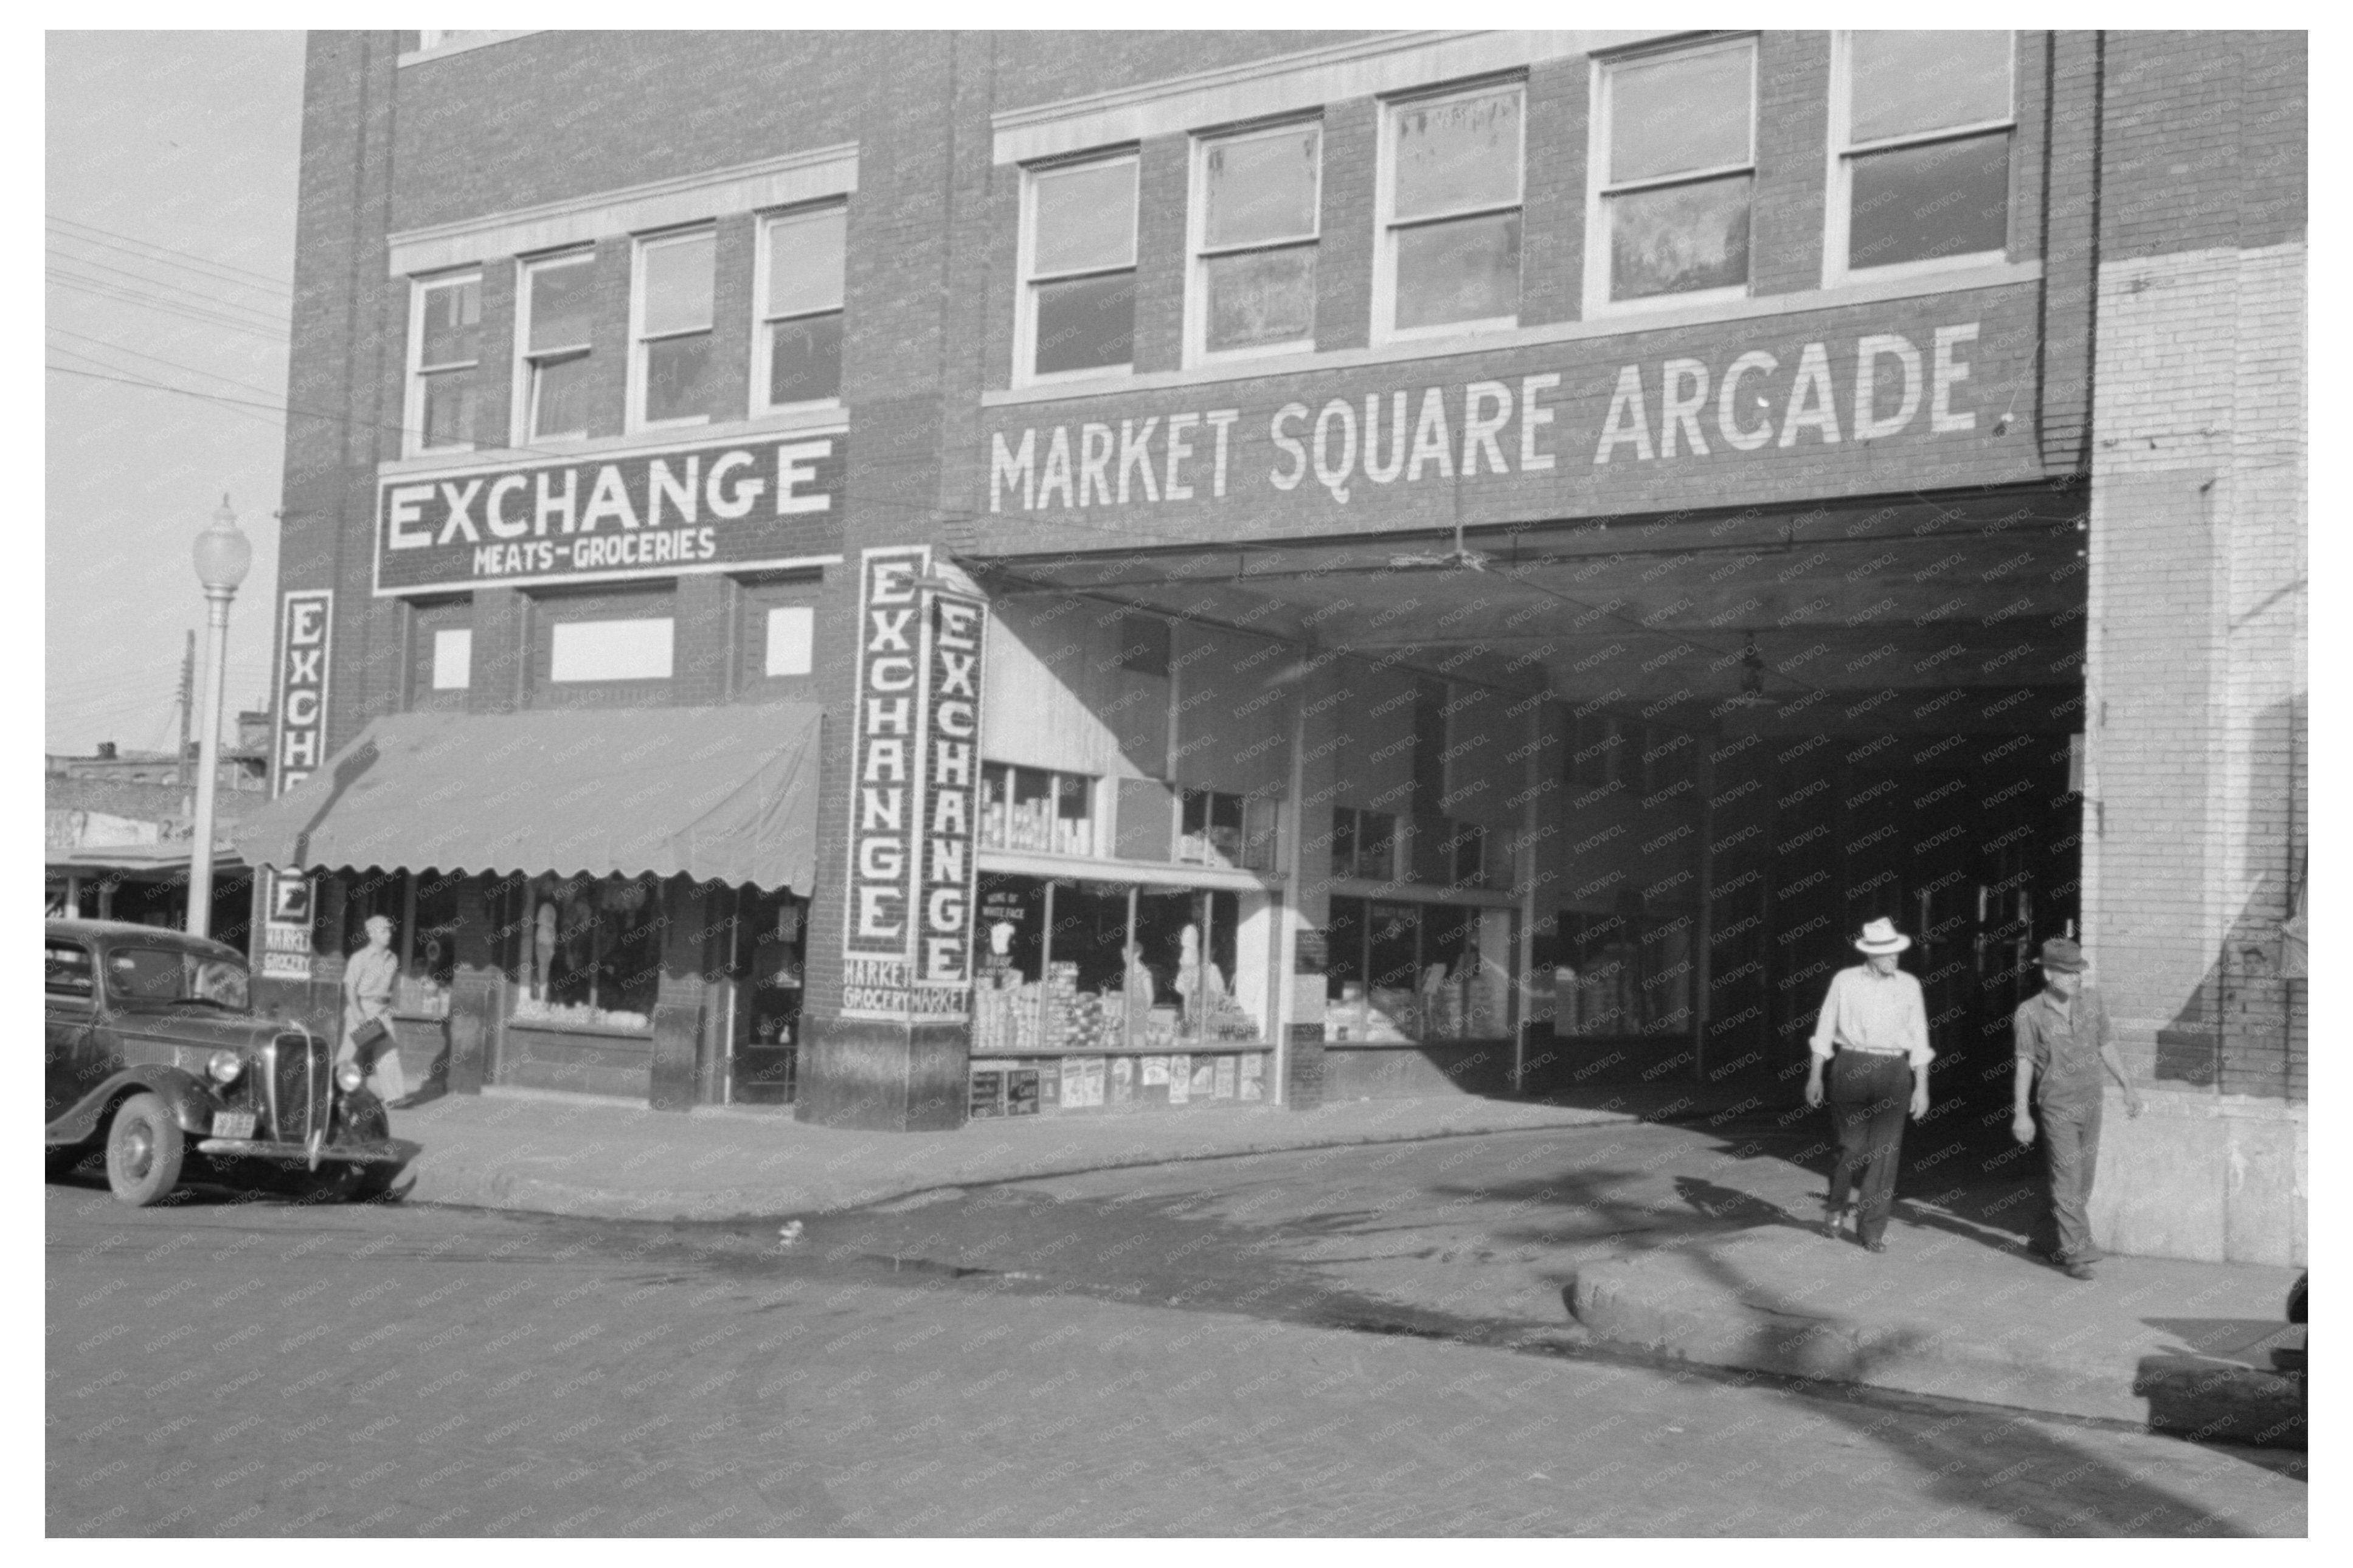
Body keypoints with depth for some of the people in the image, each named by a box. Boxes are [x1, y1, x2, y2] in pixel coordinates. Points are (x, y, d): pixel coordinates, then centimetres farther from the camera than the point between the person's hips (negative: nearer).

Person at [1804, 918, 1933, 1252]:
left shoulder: (1908, 985, 7)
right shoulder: (1845, 981, 3)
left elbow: (1919, 1037, 9)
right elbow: (1825, 1028, 7)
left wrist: (1922, 1086, 4)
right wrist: (1815, 1075, 4)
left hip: (1893, 1073, 1)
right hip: (1851, 1068, -1)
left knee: (1885, 1150, -3)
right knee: (1853, 1145, -2)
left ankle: (1872, 1227, 6)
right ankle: (1835, 1208, 24)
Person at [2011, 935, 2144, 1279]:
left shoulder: (2092, 1000, 3)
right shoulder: (2030, 1013, -9)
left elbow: (2105, 1047, 15)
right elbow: (2024, 1063, -6)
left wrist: (2127, 1086, 15)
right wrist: (2021, 1113, -8)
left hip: (2091, 1100, 5)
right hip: (2057, 1106, -5)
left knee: (2084, 1178, 9)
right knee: (2067, 1179, -7)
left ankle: (2061, 1243, 22)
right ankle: (2076, 1253, -4)